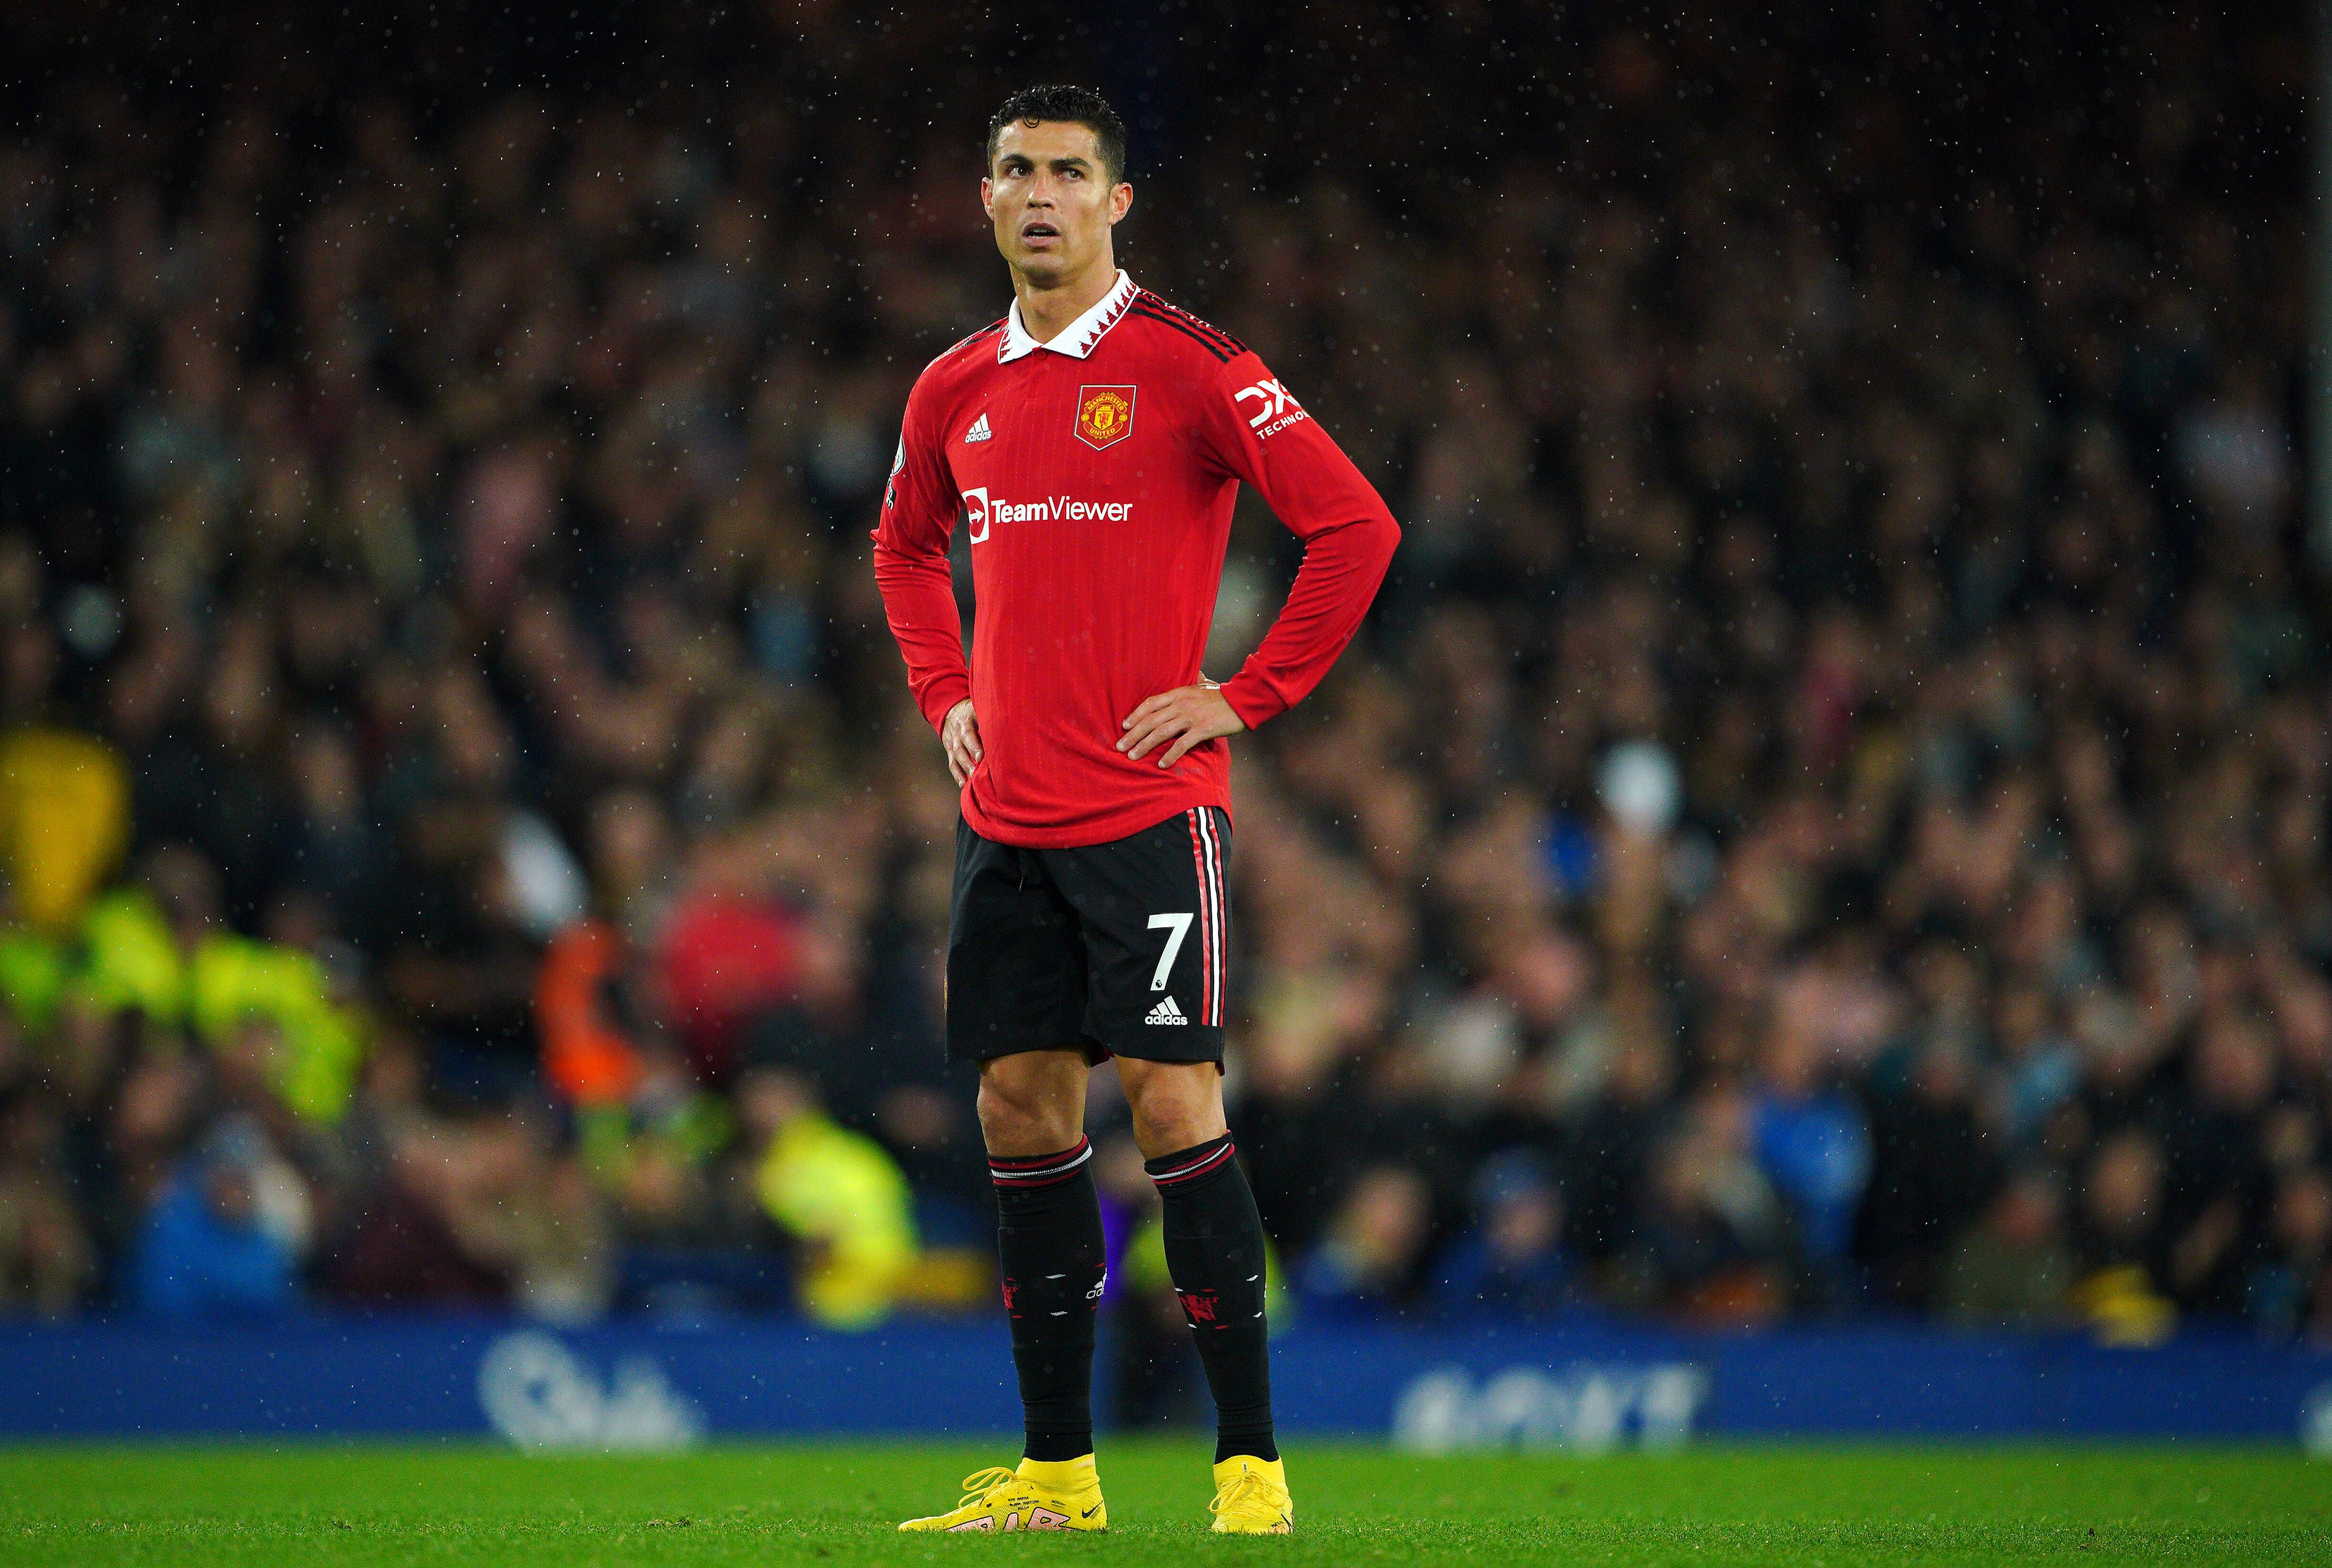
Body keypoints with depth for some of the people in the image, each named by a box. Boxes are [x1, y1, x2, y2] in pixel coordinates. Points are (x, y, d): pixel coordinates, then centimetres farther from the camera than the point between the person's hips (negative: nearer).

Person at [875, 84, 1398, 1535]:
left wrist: (1247, 697, -10)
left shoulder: (1187, 365, -7)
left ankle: (1252, 1465, -6)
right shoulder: (957, 393, 11)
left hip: (1148, 807, -6)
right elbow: (908, 547, 31)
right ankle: (1058, 1471, 13)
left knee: (1174, 1101, -10)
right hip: (1007, 811, 6)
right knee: (1022, 1110, 6)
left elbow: (1358, 526, -10)